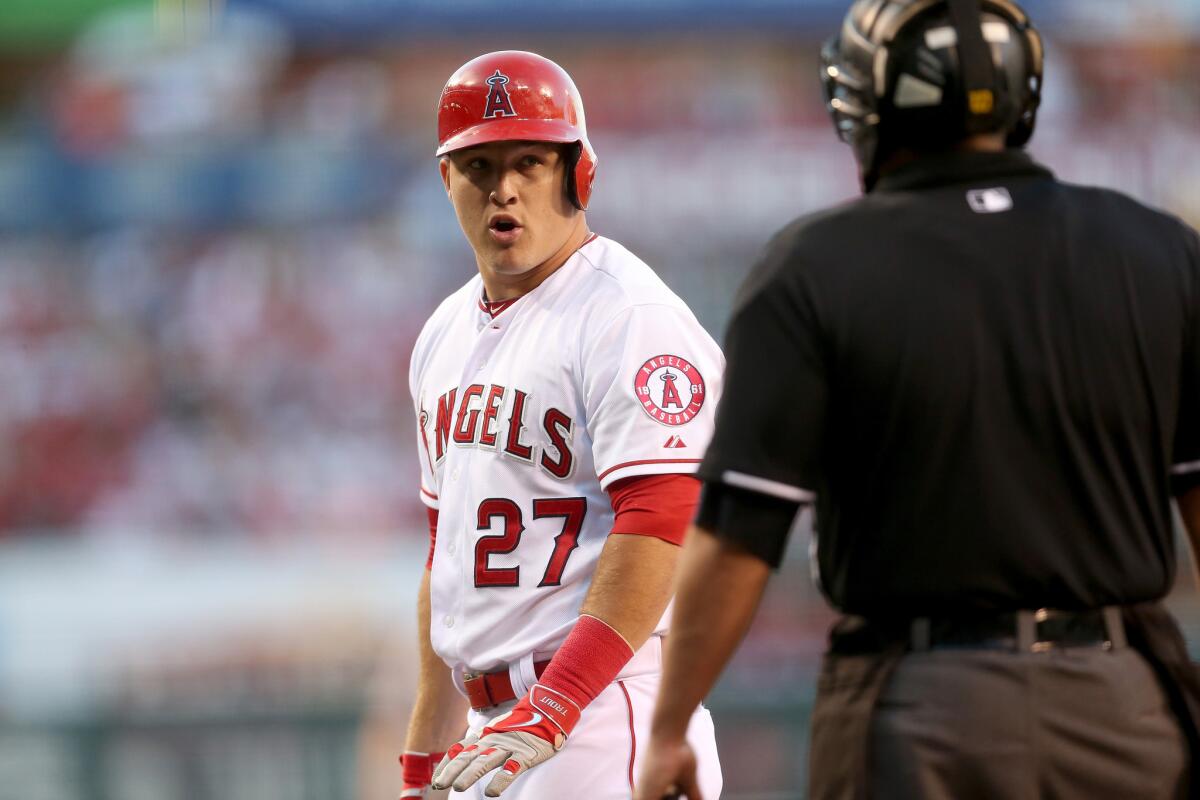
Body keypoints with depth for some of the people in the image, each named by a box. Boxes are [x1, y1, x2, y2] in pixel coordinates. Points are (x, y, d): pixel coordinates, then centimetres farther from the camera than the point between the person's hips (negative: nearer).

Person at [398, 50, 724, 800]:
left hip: (601, 711, -9)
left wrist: (551, 710, -27)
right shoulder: (448, 334, 17)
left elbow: (660, 525, -20)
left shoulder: (629, 317, -10)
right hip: (495, 727, 9)